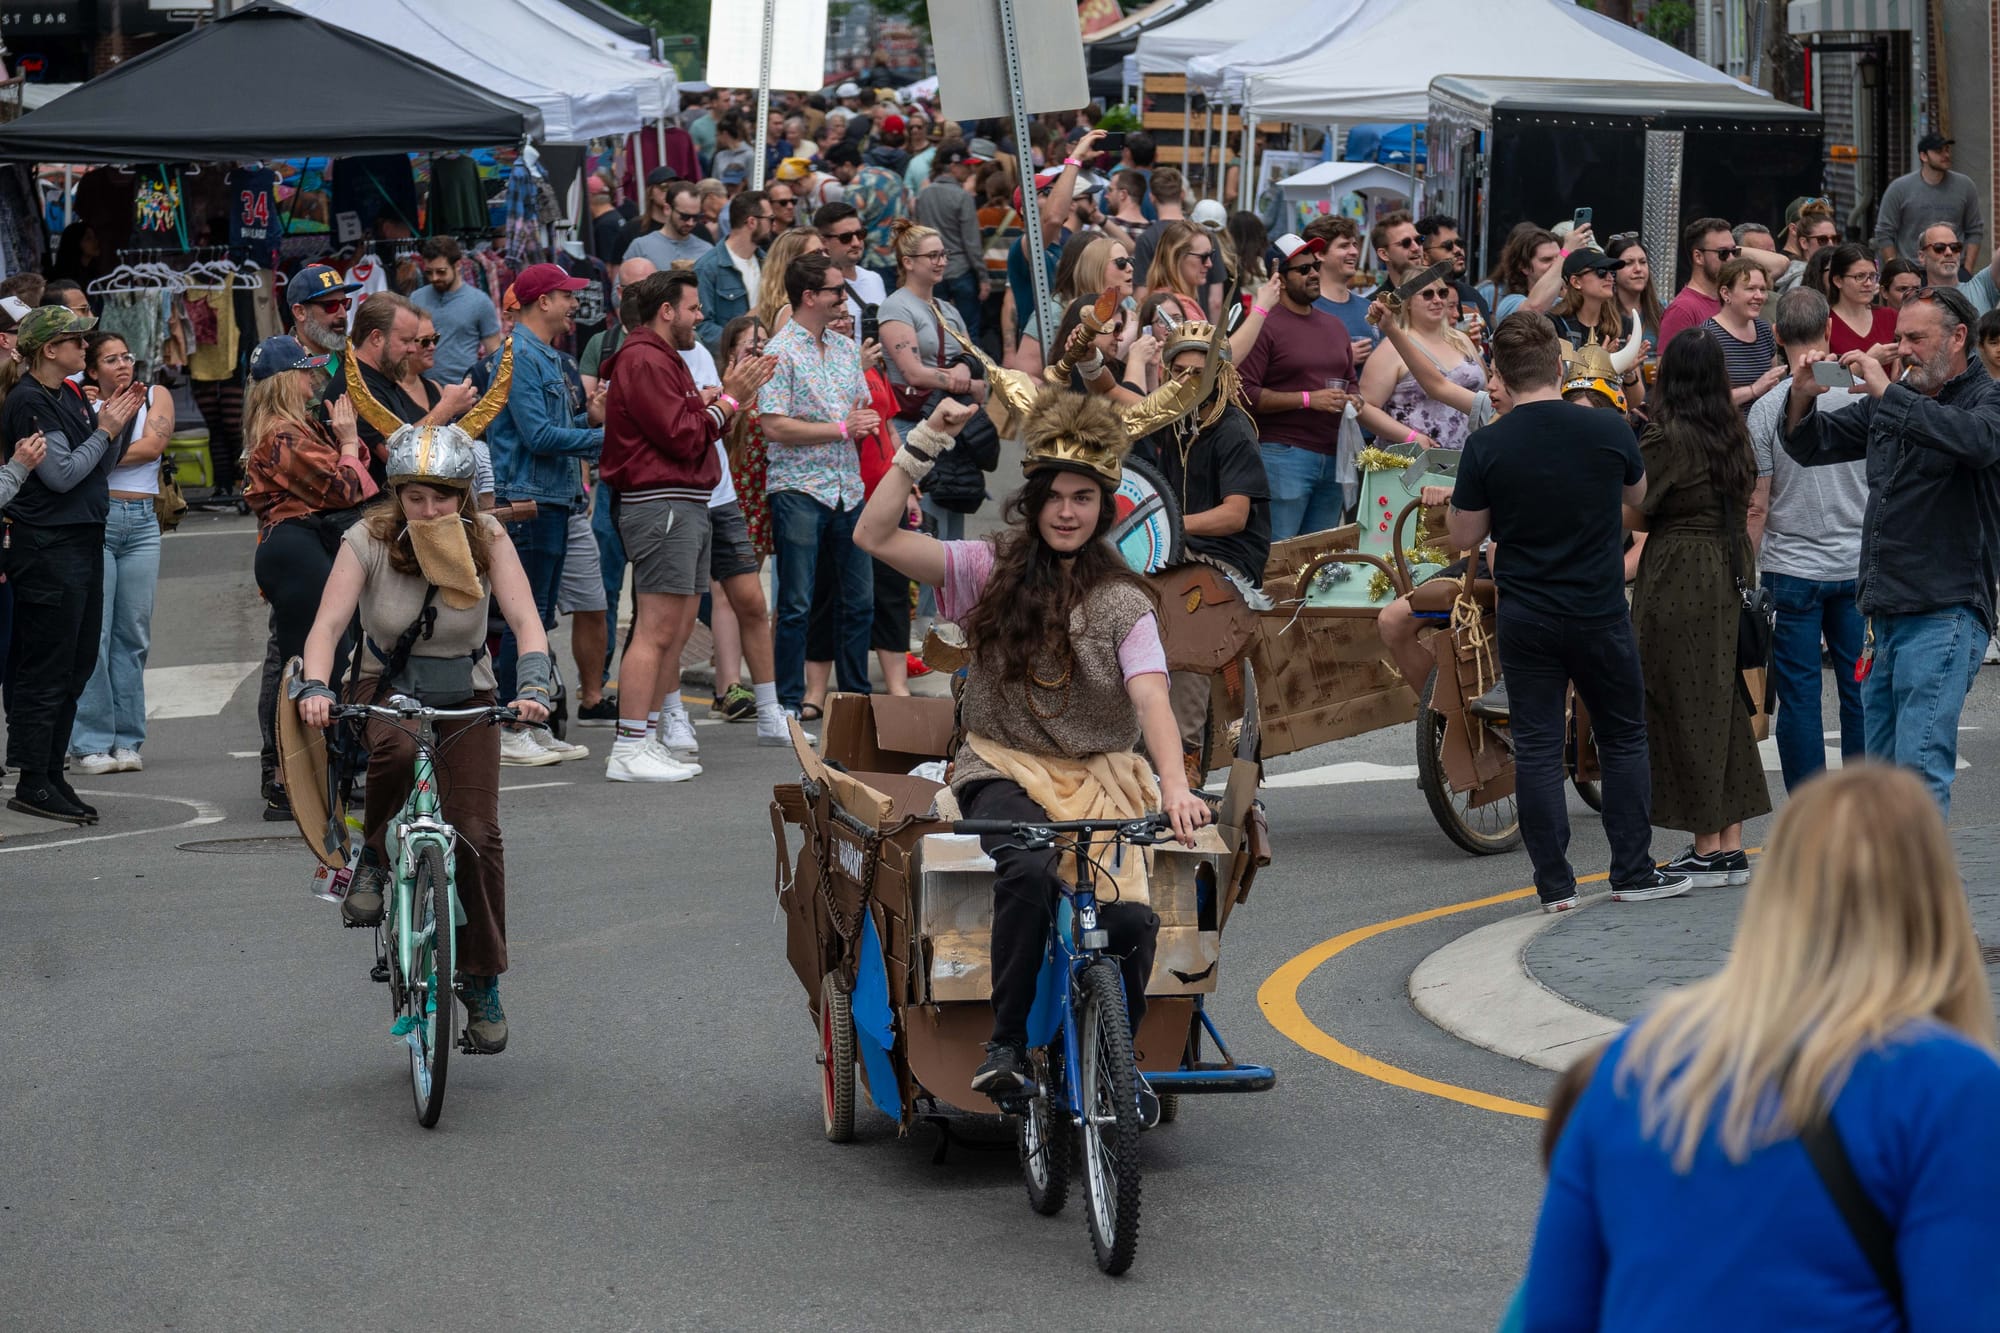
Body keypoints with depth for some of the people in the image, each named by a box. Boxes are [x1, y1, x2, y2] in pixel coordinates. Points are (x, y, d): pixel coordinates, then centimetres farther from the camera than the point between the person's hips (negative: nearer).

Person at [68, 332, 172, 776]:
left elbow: (153, 445, -4)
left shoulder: (155, 396, 12)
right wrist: (90, 419, -13)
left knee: (134, 635, 3)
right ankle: (90, 744, -3)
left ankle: (126, 741, 9)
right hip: (94, 518, -3)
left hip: (142, 523, 3)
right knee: (92, 633, -6)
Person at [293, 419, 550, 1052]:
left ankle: (482, 983, 3)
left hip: (466, 698, 1)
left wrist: (533, 685, -40)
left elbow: (526, 621, -22)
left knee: (477, 833, -13)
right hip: (387, 690, -1)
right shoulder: (369, 539, -15)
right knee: (396, 750, -37)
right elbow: (328, 624, -24)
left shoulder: (487, 539, -13)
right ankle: (374, 859, -9)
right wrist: (315, 688, -42)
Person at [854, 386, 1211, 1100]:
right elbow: (875, 536, -5)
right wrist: (926, 443, -11)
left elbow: (1151, 698, -13)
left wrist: (1175, 786, -31)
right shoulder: (993, 571, 3)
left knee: (1130, 920, -24)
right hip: (1004, 772, -1)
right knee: (1030, 871, -35)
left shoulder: (1123, 603, 3)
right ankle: (1007, 1046, -24)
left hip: (1100, 779, 1)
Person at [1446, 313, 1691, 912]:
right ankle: (1632, 873, 15)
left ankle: (1555, 884, 4)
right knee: (1624, 740, 13)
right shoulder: (1608, 431, -7)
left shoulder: (1486, 447, -10)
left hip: (1525, 620, 0)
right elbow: (1638, 494, 13)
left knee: (1537, 748, 4)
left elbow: (1464, 537, -2)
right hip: (1601, 613, 0)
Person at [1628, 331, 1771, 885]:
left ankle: (1708, 850, 1)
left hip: (1677, 579, -7)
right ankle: (1731, 845, 13)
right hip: (1729, 576, 7)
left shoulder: (1665, 439, -13)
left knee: (1682, 707, 0)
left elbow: (1633, 516, -9)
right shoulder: (1737, 436, 7)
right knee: (1723, 704, 12)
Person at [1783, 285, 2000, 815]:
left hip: (1944, 615, -8)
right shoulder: (1894, 403, 16)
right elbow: (1811, 447, 19)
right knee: (1883, 766, 12)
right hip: (1884, 612, 8)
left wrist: (1887, 392, -26)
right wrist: (1802, 398, -3)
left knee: (1920, 766, -14)